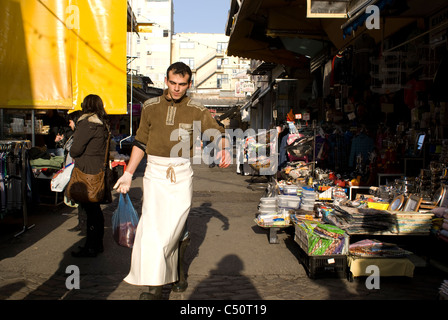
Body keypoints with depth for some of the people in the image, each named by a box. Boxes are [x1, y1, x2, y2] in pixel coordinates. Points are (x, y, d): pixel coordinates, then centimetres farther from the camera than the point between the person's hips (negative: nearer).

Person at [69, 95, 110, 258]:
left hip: (87, 173, -9)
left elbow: (75, 149, -16)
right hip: (99, 169, 9)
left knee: (90, 210, -3)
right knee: (95, 209, 16)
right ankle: (97, 244, 25)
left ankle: (91, 247, 5)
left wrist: (73, 154, 6)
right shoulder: (103, 123, 13)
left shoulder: (88, 123, -15)